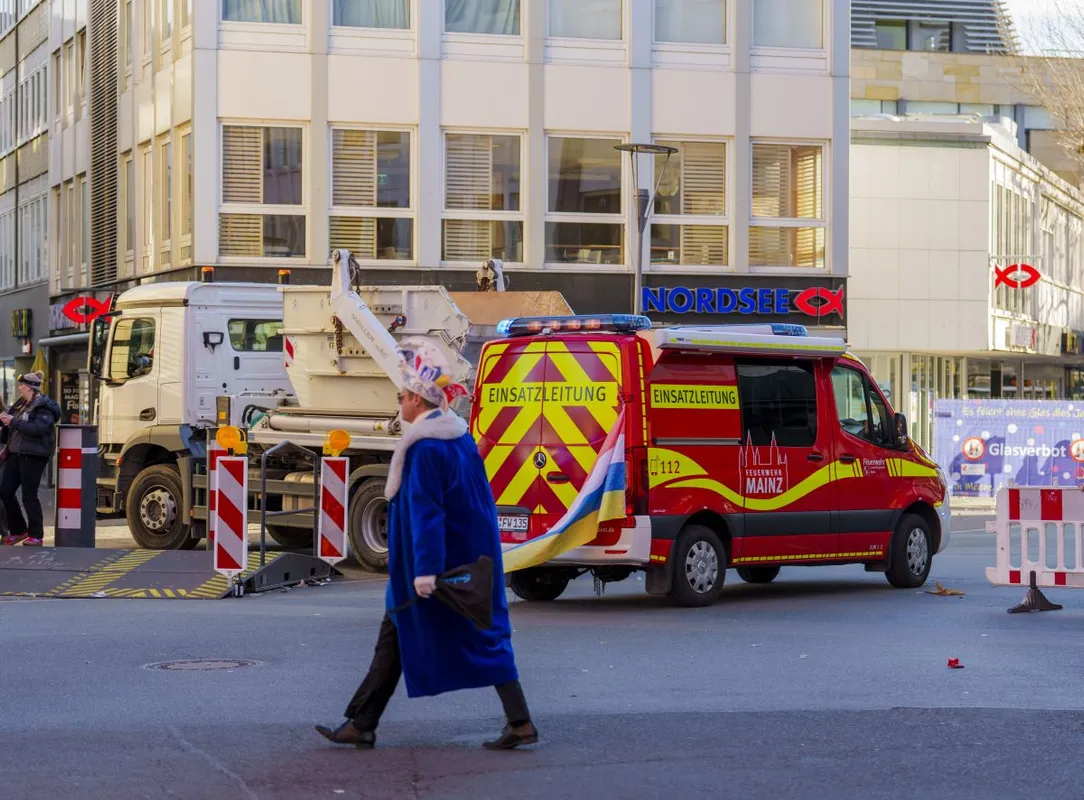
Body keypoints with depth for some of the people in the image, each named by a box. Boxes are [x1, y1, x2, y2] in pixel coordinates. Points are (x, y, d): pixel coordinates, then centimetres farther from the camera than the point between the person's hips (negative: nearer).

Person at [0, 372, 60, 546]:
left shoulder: (43, 407, -12)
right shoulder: (21, 404, 14)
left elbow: (38, 428, -25)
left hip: (33, 456, -9)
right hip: (16, 454, 9)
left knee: (29, 496, -6)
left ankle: (36, 535, 4)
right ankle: (18, 530, 20)